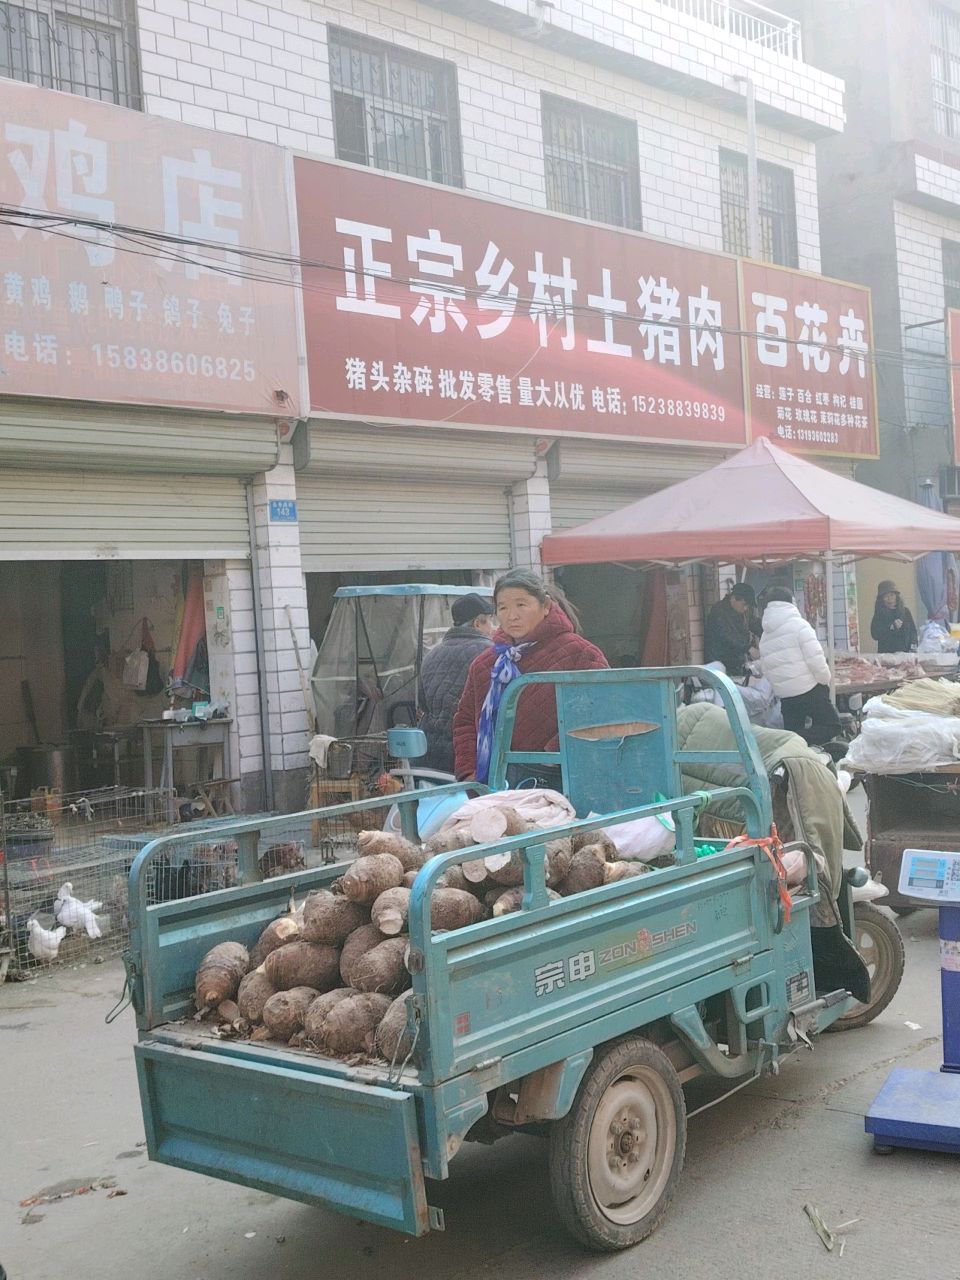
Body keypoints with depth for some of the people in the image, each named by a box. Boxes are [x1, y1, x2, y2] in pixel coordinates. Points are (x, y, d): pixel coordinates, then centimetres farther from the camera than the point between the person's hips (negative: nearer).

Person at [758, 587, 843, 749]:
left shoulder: (765, 635, 11)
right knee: (832, 726, -1)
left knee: (792, 733, 14)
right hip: (809, 689, -6)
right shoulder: (799, 624, -8)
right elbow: (815, 658, -12)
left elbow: (764, 668, 11)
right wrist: (825, 681, 1)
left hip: (784, 693, 6)